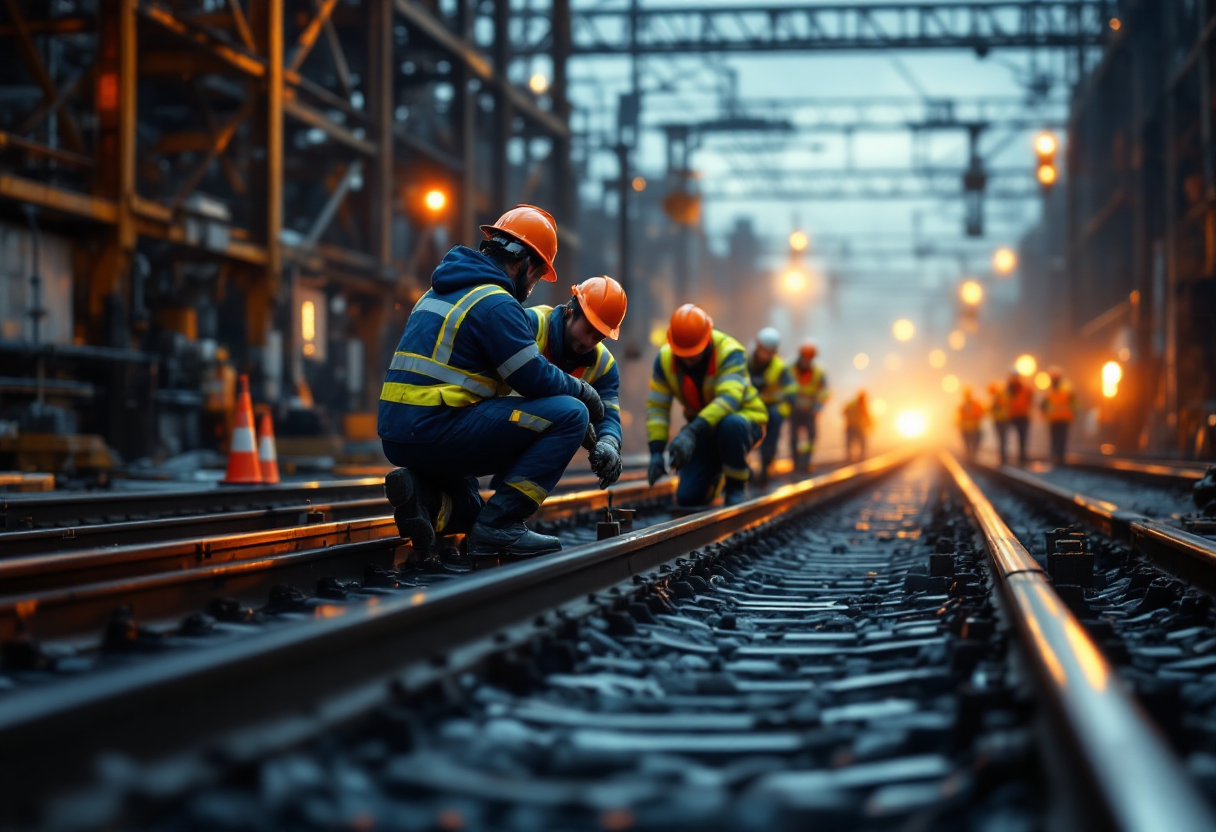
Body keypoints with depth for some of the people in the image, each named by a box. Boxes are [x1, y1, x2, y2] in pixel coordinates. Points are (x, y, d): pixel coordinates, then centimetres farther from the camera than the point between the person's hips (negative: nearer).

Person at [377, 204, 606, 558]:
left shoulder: (438, 293, 21)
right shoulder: (496, 303, -10)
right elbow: (537, 380, -11)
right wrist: (583, 391, 9)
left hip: (397, 439, 10)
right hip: (437, 432, -10)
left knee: (468, 511, 34)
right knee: (569, 413, -8)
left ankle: (423, 493, 0)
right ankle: (499, 524, -12)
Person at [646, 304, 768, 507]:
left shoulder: (730, 352, -28)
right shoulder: (665, 359, -13)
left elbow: (728, 399, -42)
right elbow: (657, 407, -11)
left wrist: (691, 433, -54)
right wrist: (656, 451, -24)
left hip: (745, 423, -4)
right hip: (704, 431, 5)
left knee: (729, 425, -41)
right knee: (687, 498, -10)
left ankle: (737, 484, -14)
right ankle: (714, 477, 27)